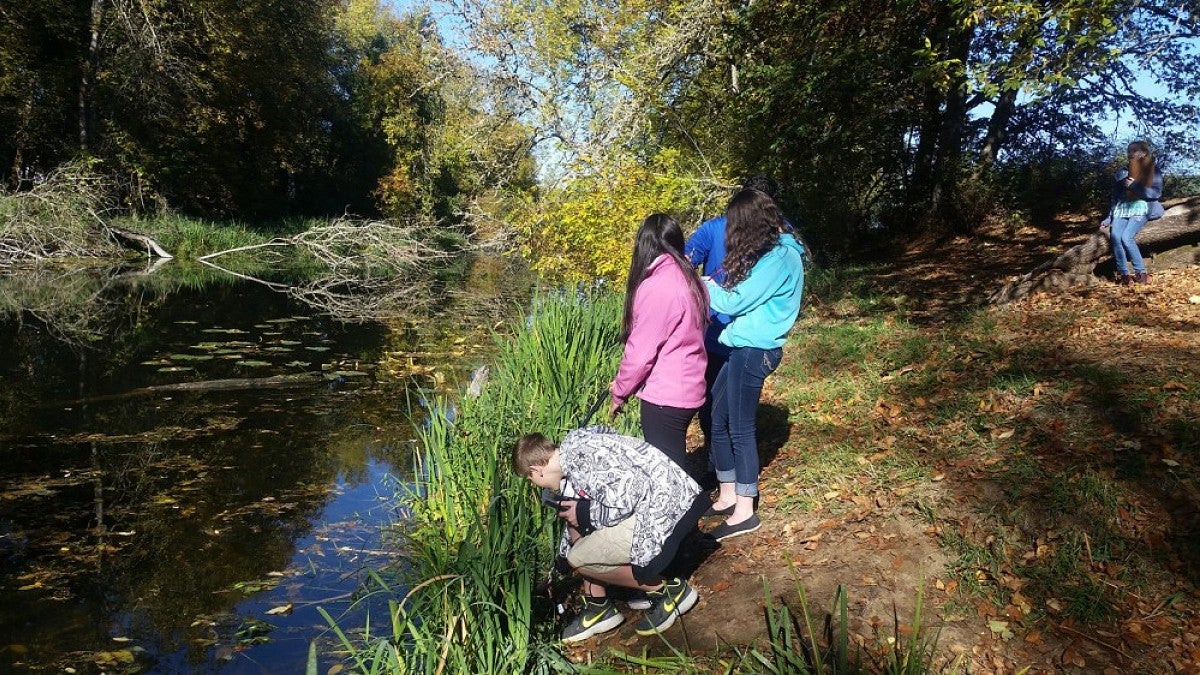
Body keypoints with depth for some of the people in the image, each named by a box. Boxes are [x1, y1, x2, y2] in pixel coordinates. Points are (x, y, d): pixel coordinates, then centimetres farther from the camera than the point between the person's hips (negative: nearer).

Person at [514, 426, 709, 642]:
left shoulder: (582, 457, -16)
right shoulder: (573, 445, 15)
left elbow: (626, 500, -23)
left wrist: (583, 513, -6)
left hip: (668, 511, -10)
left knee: (579, 559, -10)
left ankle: (670, 590, 2)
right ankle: (598, 606, 18)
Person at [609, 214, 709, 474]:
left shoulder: (655, 287, -20)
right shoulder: (689, 281, 7)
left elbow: (641, 351, -18)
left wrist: (620, 392, -1)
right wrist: (624, 383, 12)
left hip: (664, 396, -8)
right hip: (688, 389, 8)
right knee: (674, 466, 20)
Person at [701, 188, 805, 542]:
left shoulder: (780, 256, -15)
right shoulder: (772, 251, 15)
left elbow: (735, 302, -15)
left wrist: (704, 285, 0)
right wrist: (712, 286, 4)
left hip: (754, 350, -9)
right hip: (742, 347, 9)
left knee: (739, 427, -3)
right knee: (718, 420, 12)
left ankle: (744, 512, 8)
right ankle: (727, 497, 24)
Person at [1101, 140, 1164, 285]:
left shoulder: (1153, 171, 10)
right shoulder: (1122, 173, 20)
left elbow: (1157, 193, -3)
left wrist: (1134, 186, -12)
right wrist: (1109, 218, 11)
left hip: (1140, 207, -3)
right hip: (1122, 208, 3)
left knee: (1126, 237, -29)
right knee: (1115, 235, -27)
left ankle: (1141, 273, -19)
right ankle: (1123, 274, -24)